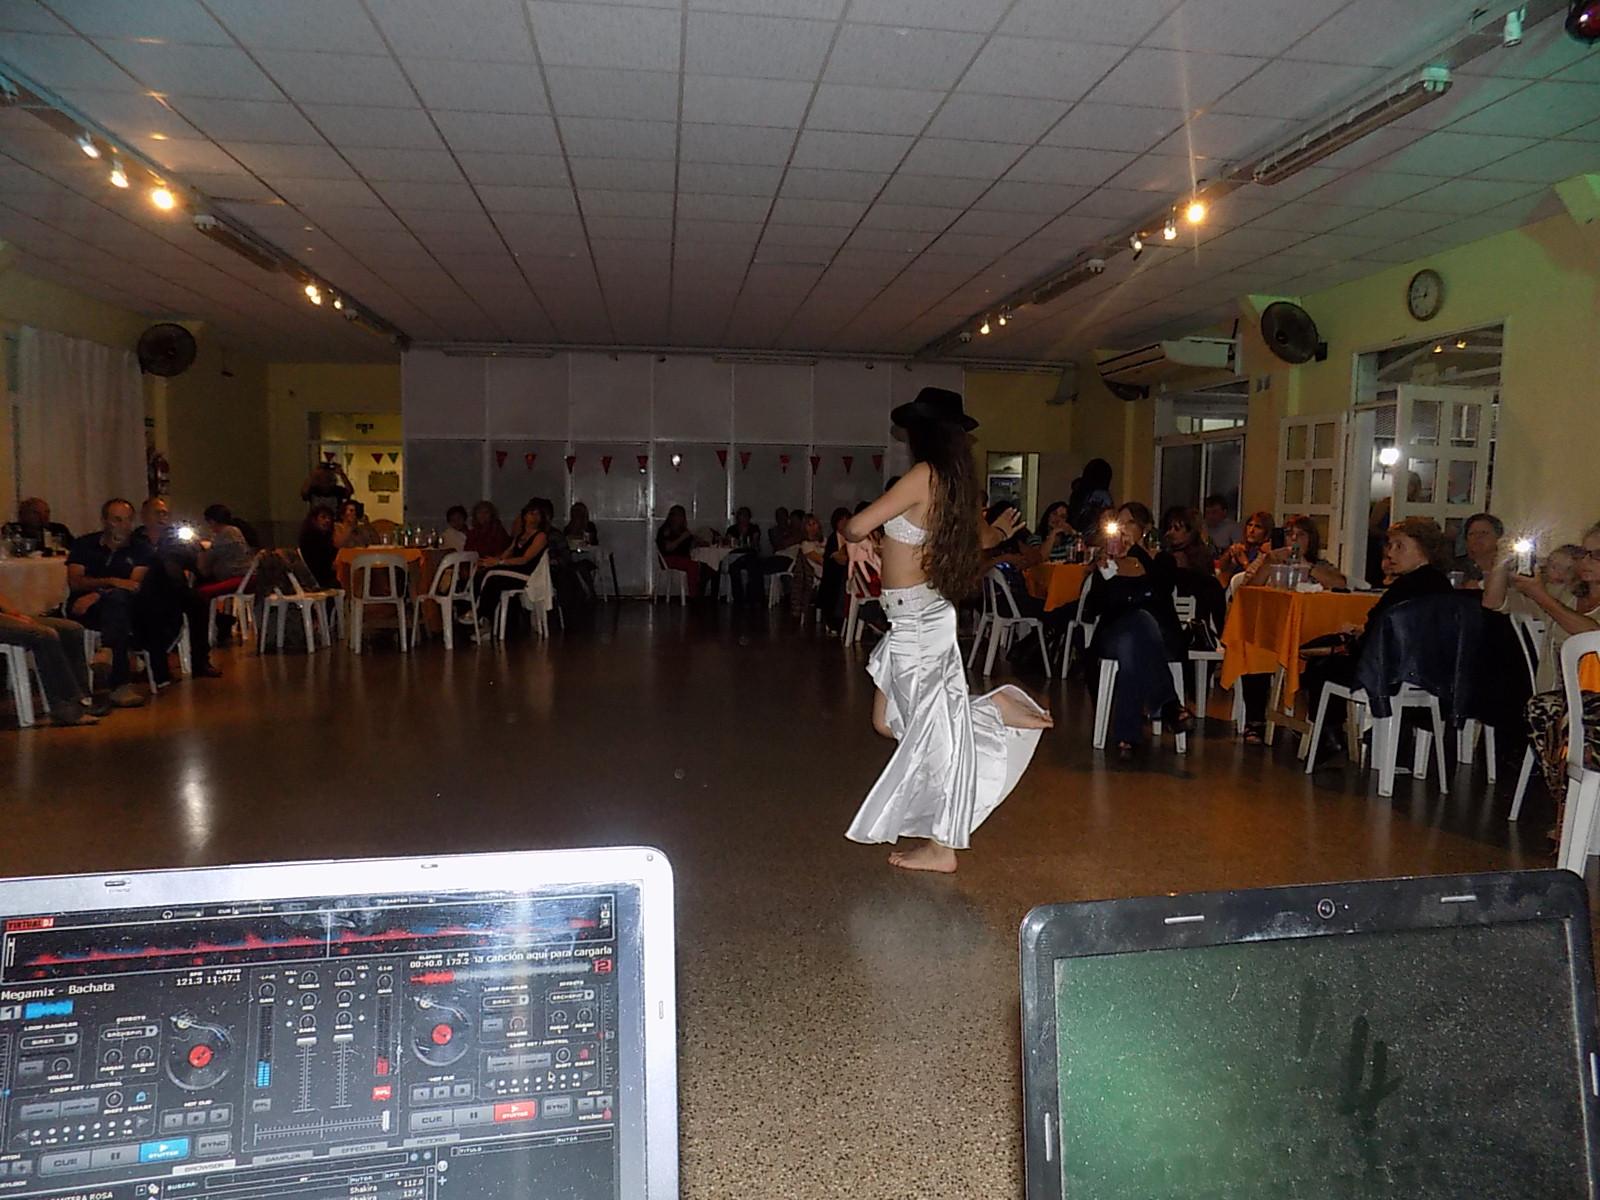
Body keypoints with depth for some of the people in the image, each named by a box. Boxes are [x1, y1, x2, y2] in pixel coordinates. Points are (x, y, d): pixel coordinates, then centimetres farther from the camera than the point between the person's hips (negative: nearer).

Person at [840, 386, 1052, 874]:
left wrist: (854, 539, 3)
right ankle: (995, 708, 18)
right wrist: (1002, 529, 52)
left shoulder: (925, 475, -19)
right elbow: (984, 536, 27)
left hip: (916, 619, -9)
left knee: (931, 726, 1)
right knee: (890, 720, 18)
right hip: (920, 618, 9)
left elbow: (856, 527, -23)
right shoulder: (957, 484, 7)